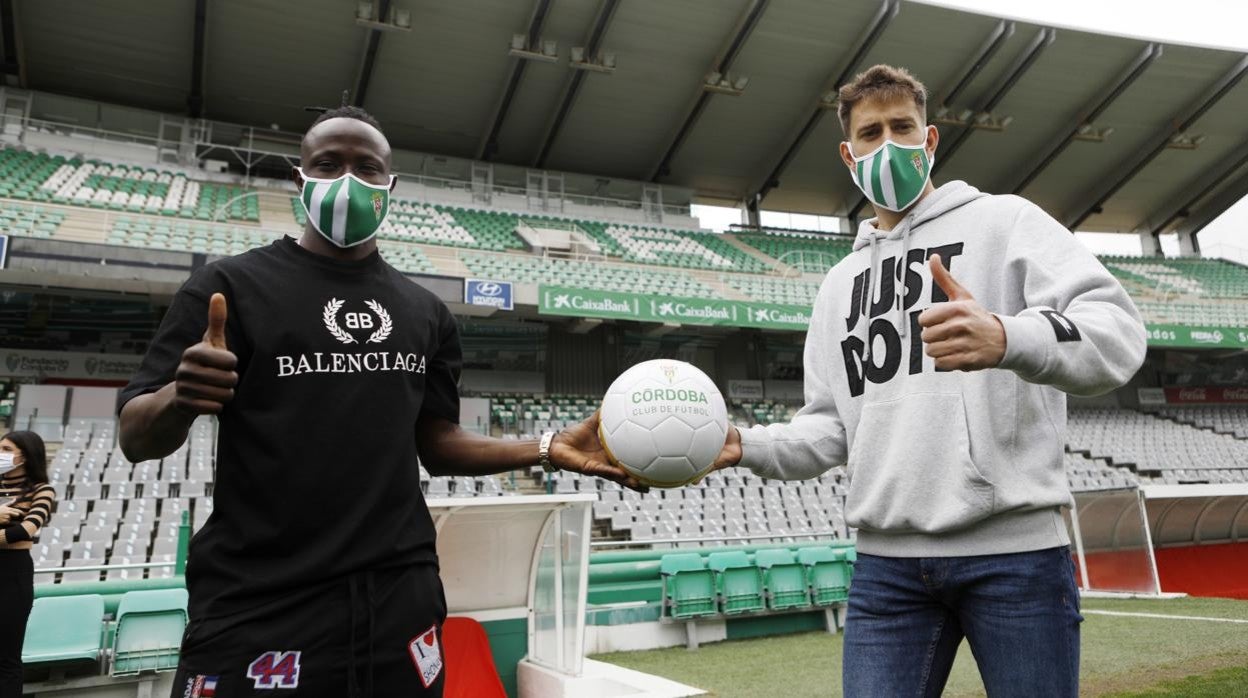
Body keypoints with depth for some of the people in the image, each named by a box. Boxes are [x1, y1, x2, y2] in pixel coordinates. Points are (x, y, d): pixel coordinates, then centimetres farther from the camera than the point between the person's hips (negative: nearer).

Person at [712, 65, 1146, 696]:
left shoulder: (1004, 221, 4)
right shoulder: (840, 282, 19)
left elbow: (1118, 332, -12)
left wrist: (1008, 338, -32)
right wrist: (746, 445, -2)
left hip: (1014, 549, -3)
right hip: (885, 558, 4)